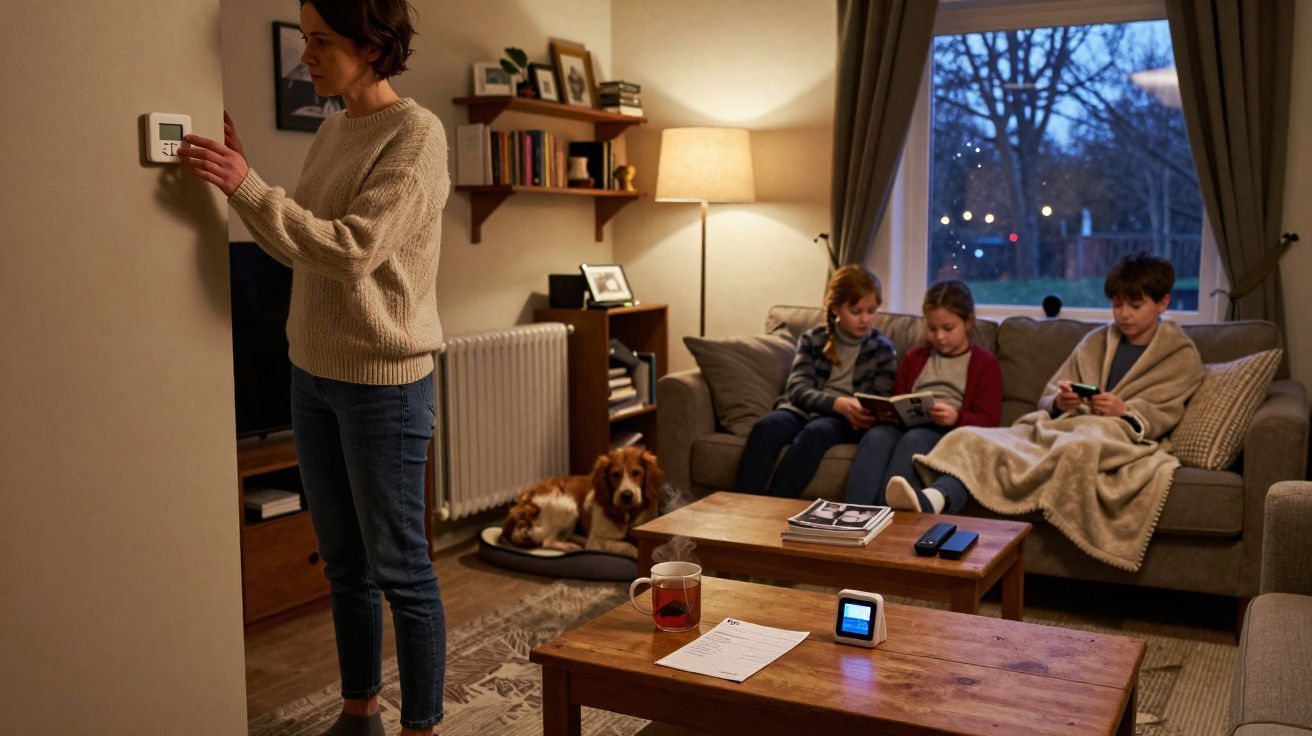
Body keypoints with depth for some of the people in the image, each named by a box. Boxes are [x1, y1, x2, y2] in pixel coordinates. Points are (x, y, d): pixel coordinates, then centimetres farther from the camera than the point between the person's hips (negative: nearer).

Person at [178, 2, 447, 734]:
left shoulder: (416, 134, -14)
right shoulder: (331, 133, 10)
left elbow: (354, 249, -23)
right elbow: (297, 246, 14)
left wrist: (248, 186, -22)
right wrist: (239, 176, 4)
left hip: (385, 379, -8)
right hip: (315, 371, 8)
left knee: (399, 567, 2)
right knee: (344, 562, 17)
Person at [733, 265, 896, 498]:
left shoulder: (882, 348, 7)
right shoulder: (812, 339, 9)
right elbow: (798, 389, -4)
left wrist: (864, 415, -23)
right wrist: (837, 403, -24)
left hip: (845, 421, -2)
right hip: (803, 409, 2)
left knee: (815, 432, -37)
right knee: (766, 426, -32)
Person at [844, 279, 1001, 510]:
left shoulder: (985, 363, 13)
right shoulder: (914, 357, 28)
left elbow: (987, 421, 3)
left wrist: (956, 418, -19)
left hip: (950, 431, -4)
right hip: (907, 423, 4)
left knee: (914, 439, -38)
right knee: (876, 435, -32)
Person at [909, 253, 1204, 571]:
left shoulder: (1181, 354, 16)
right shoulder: (1096, 341, 27)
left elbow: (1162, 417, 3)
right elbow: (1047, 398, 21)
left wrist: (1124, 410, -16)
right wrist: (1059, 402, -3)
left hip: (1117, 433, -4)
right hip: (1062, 425, 4)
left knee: (1080, 447, -44)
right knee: (969, 438, -25)